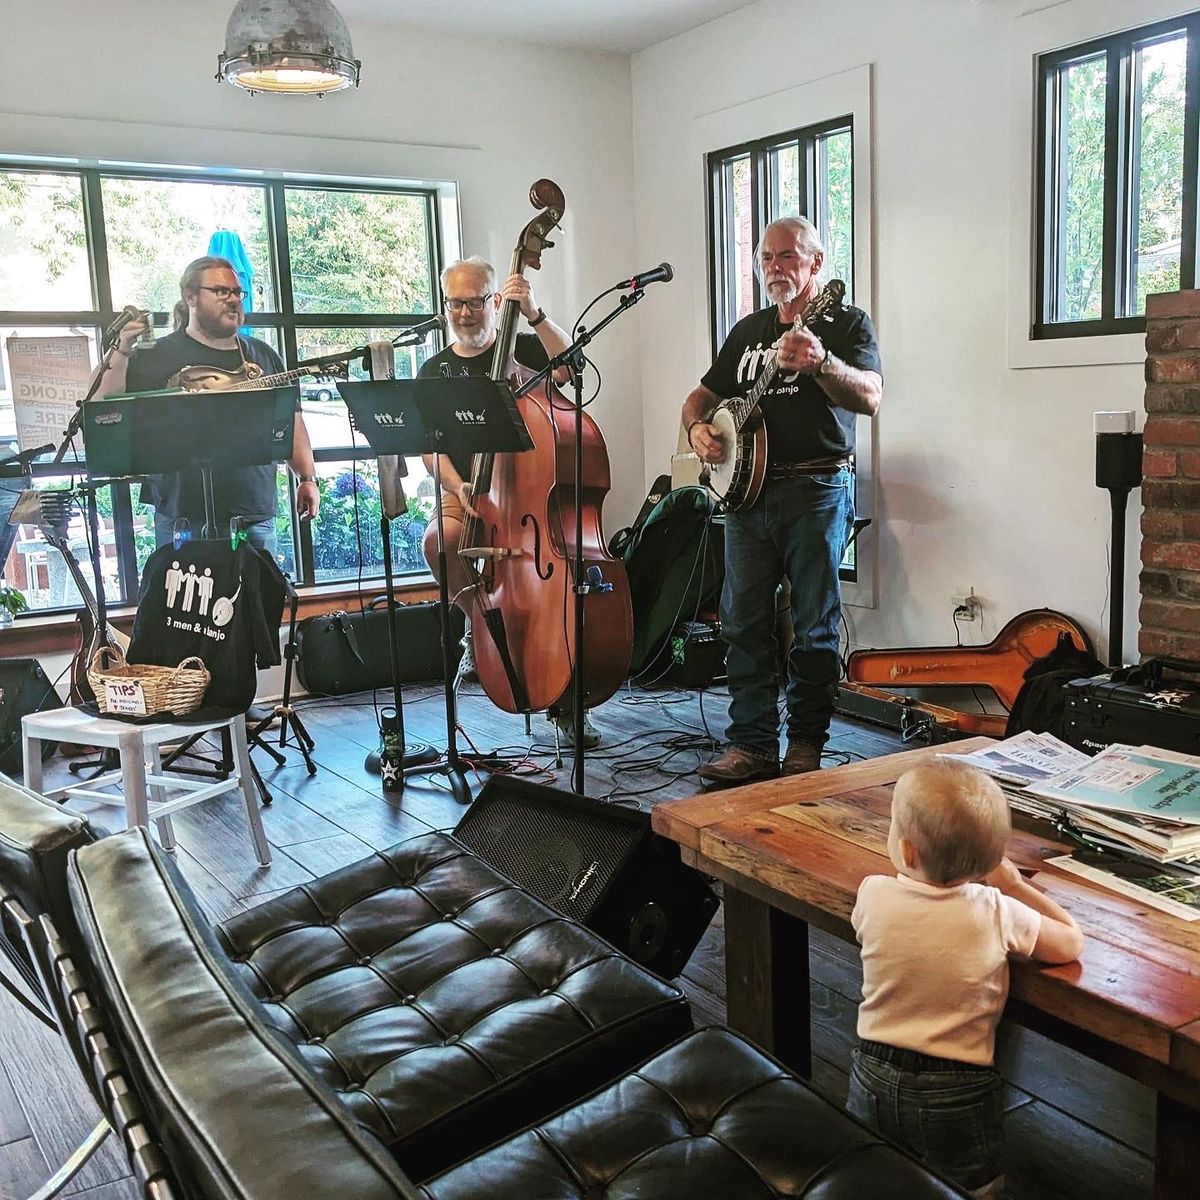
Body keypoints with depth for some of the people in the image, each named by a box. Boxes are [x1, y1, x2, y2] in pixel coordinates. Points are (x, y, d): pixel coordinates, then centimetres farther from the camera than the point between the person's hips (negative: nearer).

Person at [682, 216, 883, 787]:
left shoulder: (845, 322, 2)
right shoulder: (747, 331, 19)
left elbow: (870, 398, -14)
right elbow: (702, 394, 26)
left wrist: (820, 362, -31)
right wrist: (697, 428, 3)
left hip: (817, 489, -5)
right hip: (745, 487, 5)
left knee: (815, 626, 0)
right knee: (743, 622, 2)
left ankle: (806, 743, 12)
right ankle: (751, 745, 8)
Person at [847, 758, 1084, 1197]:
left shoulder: (873, 894, -12)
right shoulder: (996, 913, -17)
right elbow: (1071, 943, 0)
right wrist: (1011, 882, 6)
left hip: (874, 1079, 2)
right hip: (957, 1094, -2)